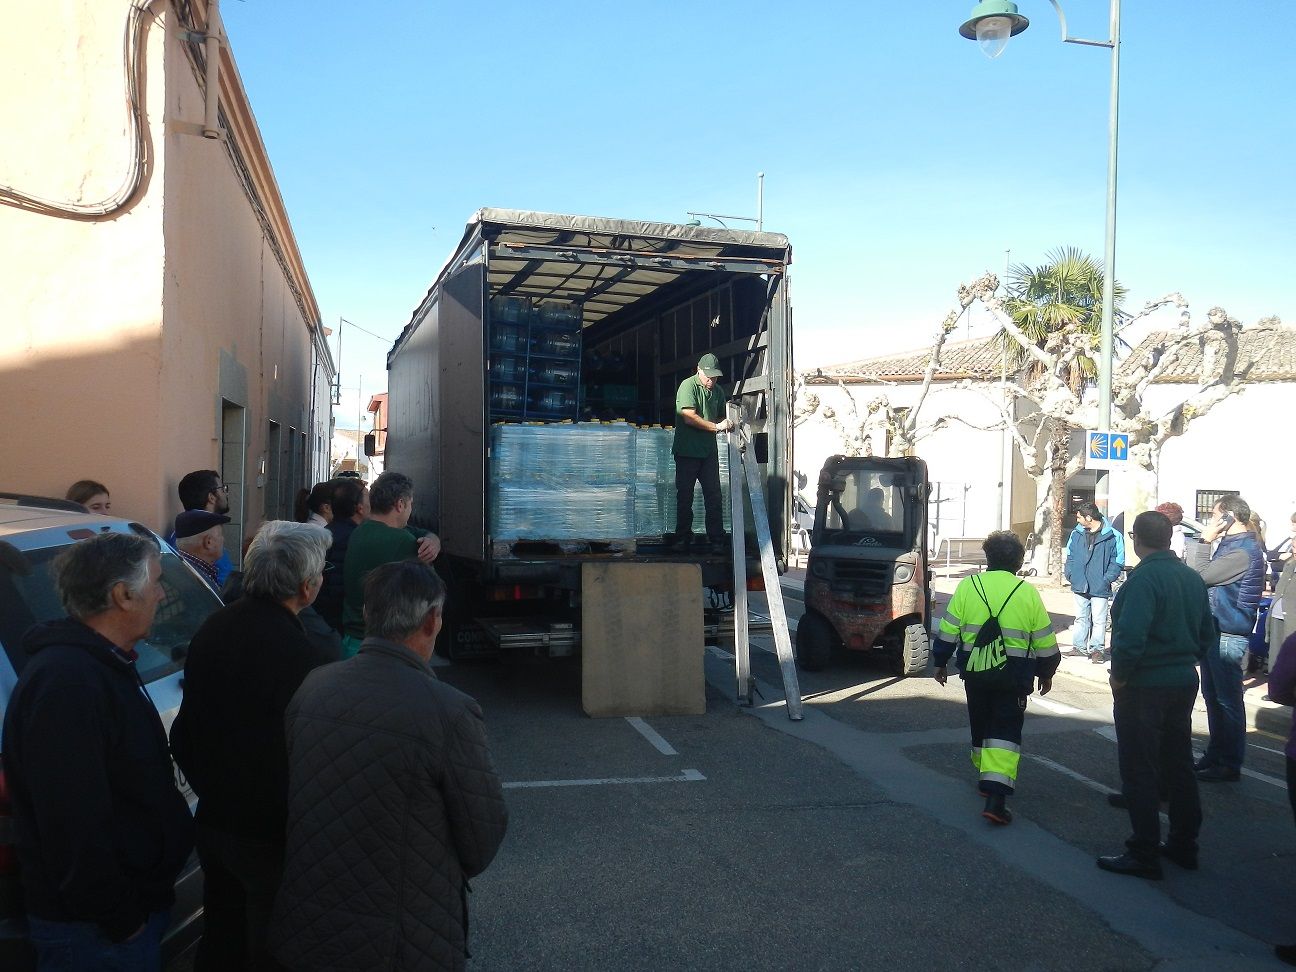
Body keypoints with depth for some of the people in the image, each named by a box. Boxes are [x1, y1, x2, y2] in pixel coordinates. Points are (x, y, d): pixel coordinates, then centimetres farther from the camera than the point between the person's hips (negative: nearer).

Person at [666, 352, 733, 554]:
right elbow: (689, 417, -19)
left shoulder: (718, 390, 10)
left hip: (709, 450, 5)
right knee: (684, 495, 5)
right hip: (687, 450, -4)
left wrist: (727, 423, -2)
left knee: (714, 496, 0)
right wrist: (717, 426, -18)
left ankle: (716, 540, 3)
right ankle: (683, 536, 17)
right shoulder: (688, 386, -10)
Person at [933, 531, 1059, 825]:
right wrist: (1046, 674, 17)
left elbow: (948, 631, 0)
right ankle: (996, 796, -13)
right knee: (1006, 731, 0)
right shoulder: (1028, 592, -4)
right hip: (1014, 676, -2)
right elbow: (1045, 642, 2)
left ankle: (988, 778, 36)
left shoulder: (968, 586, -2)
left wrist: (940, 662, 13)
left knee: (981, 725, 20)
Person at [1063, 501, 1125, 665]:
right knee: (1081, 618, 14)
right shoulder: (1076, 534, 5)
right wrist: (1070, 573, 2)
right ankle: (1079, 647, 23)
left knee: (1099, 620, 0)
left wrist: (1107, 579, -14)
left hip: (1100, 588, -5)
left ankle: (1097, 649, 11)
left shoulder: (1112, 536, -9)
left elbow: (1117, 561, -5)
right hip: (1080, 586, 5)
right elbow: (1070, 556, 14)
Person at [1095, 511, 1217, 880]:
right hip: (1185, 683, 8)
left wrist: (1119, 676, -15)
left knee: (1139, 770, 2)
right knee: (1179, 765, 18)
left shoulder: (1144, 579, -20)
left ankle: (1144, 855, 8)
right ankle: (1184, 844, 29)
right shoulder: (1192, 577, 6)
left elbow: (1131, 636, -28)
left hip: (1144, 687, -8)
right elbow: (1207, 633, 14)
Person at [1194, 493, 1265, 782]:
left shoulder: (1242, 551, -18)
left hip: (1229, 636, -10)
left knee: (1227, 700, -1)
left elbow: (1199, 576, -16)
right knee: (1213, 696, 17)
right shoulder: (1230, 544, 14)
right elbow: (1206, 574, 14)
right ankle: (1216, 755, 28)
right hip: (1215, 631, 10)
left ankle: (1230, 766, 8)